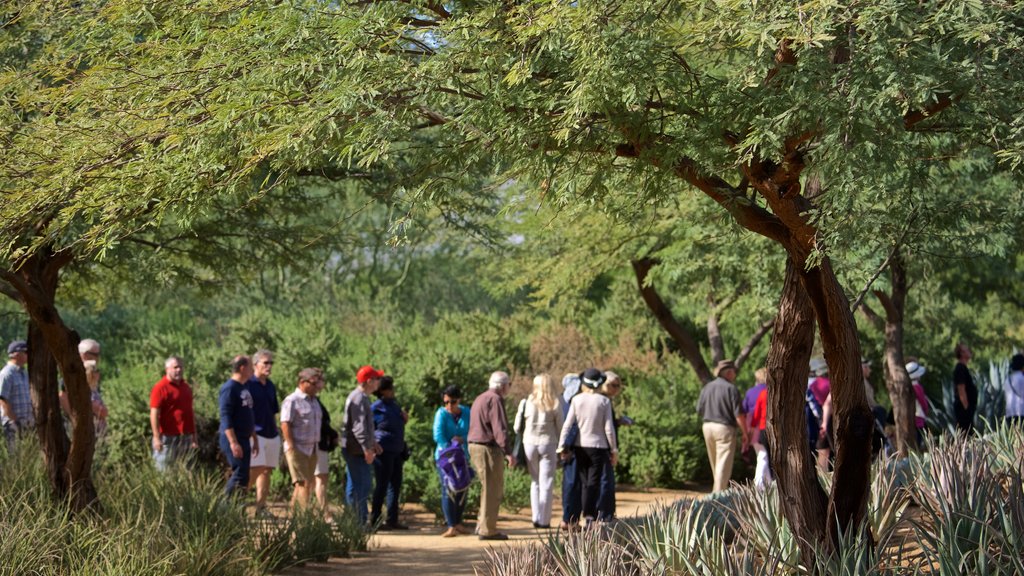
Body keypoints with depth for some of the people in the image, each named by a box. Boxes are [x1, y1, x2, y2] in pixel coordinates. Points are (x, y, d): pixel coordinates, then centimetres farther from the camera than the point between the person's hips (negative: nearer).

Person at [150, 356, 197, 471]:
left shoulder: (186, 387, 14)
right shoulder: (160, 388, -8)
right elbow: (154, 414, -14)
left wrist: (194, 436, 21)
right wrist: (157, 438, -20)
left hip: (186, 438, 7)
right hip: (168, 438, -7)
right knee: (164, 471, -3)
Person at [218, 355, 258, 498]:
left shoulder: (245, 388, 16)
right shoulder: (229, 388, -13)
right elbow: (226, 418, -18)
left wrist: (254, 439, 22)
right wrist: (233, 443, -23)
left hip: (244, 440, 9)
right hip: (233, 439, -9)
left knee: (242, 476, 8)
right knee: (240, 476, -13)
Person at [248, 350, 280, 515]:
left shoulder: (271, 386, 16)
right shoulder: (248, 384, -7)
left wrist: (276, 432, 19)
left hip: (271, 434, 7)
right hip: (254, 433, -7)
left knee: (266, 471, 6)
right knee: (256, 469, -15)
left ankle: (261, 508, 9)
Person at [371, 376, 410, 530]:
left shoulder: (394, 405, 15)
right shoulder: (376, 407, -8)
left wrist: (405, 419, 8)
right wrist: (375, 445, -19)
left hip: (397, 452, 8)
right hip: (383, 451, -8)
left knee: (395, 485, 10)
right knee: (382, 485, -4)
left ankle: (392, 520, 17)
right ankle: (374, 520, 2)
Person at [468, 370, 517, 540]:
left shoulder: (480, 399, 19)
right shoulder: (495, 400, -13)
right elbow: (499, 428, -22)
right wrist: (508, 452, -26)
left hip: (475, 446, 10)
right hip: (488, 449, -10)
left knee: (493, 488, 18)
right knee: (492, 490, -3)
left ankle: (482, 524, 18)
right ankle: (487, 530, 0)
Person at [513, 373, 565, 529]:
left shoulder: (526, 402, -1)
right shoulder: (555, 405, -4)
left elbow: (517, 427, 2)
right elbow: (560, 428, -2)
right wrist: (561, 449, 7)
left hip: (529, 444, 2)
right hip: (548, 444, -2)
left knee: (535, 482, 15)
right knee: (546, 484, 5)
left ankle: (536, 518, 10)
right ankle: (544, 520, 4)